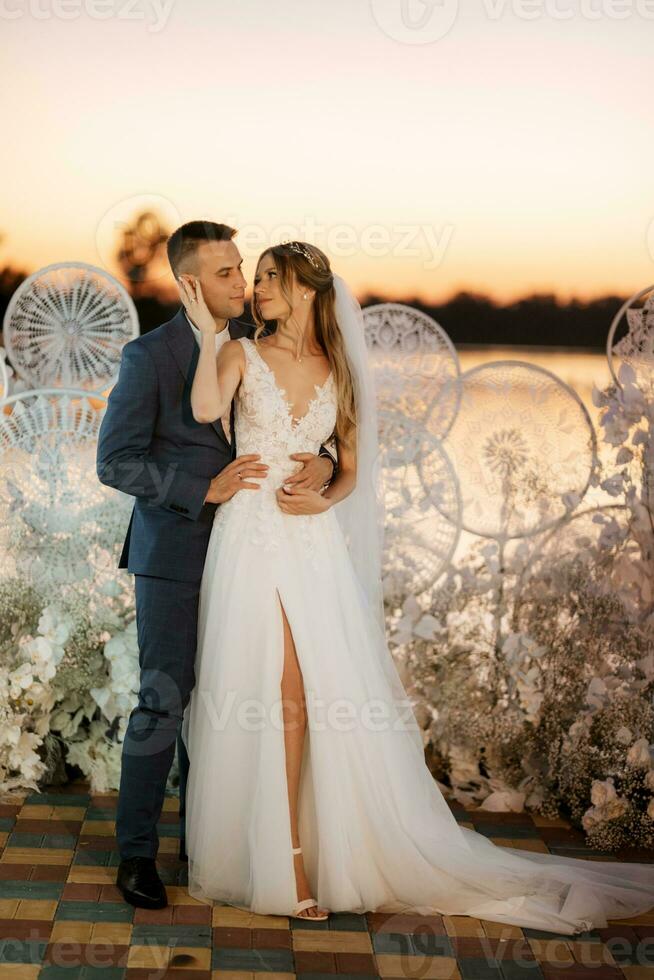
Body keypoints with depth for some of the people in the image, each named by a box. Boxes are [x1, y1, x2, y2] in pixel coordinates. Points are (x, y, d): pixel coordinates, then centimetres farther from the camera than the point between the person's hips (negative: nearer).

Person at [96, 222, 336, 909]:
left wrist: (323, 461, -14)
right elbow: (116, 461, -13)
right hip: (173, 553, -5)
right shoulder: (149, 355, -10)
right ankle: (136, 851, 12)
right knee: (164, 700, -3)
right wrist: (206, 488, -20)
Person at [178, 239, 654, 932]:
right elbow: (205, 410, -18)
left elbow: (350, 470, 14)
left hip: (314, 545, 2)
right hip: (251, 542, -2)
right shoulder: (241, 355, 4)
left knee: (302, 697, 0)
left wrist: (323, 501, -6)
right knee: (260, 696, -2)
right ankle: (273, 860, 9)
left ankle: (297, 856, 13)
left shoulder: (336, 370, 11)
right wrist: (205, 329, -16)